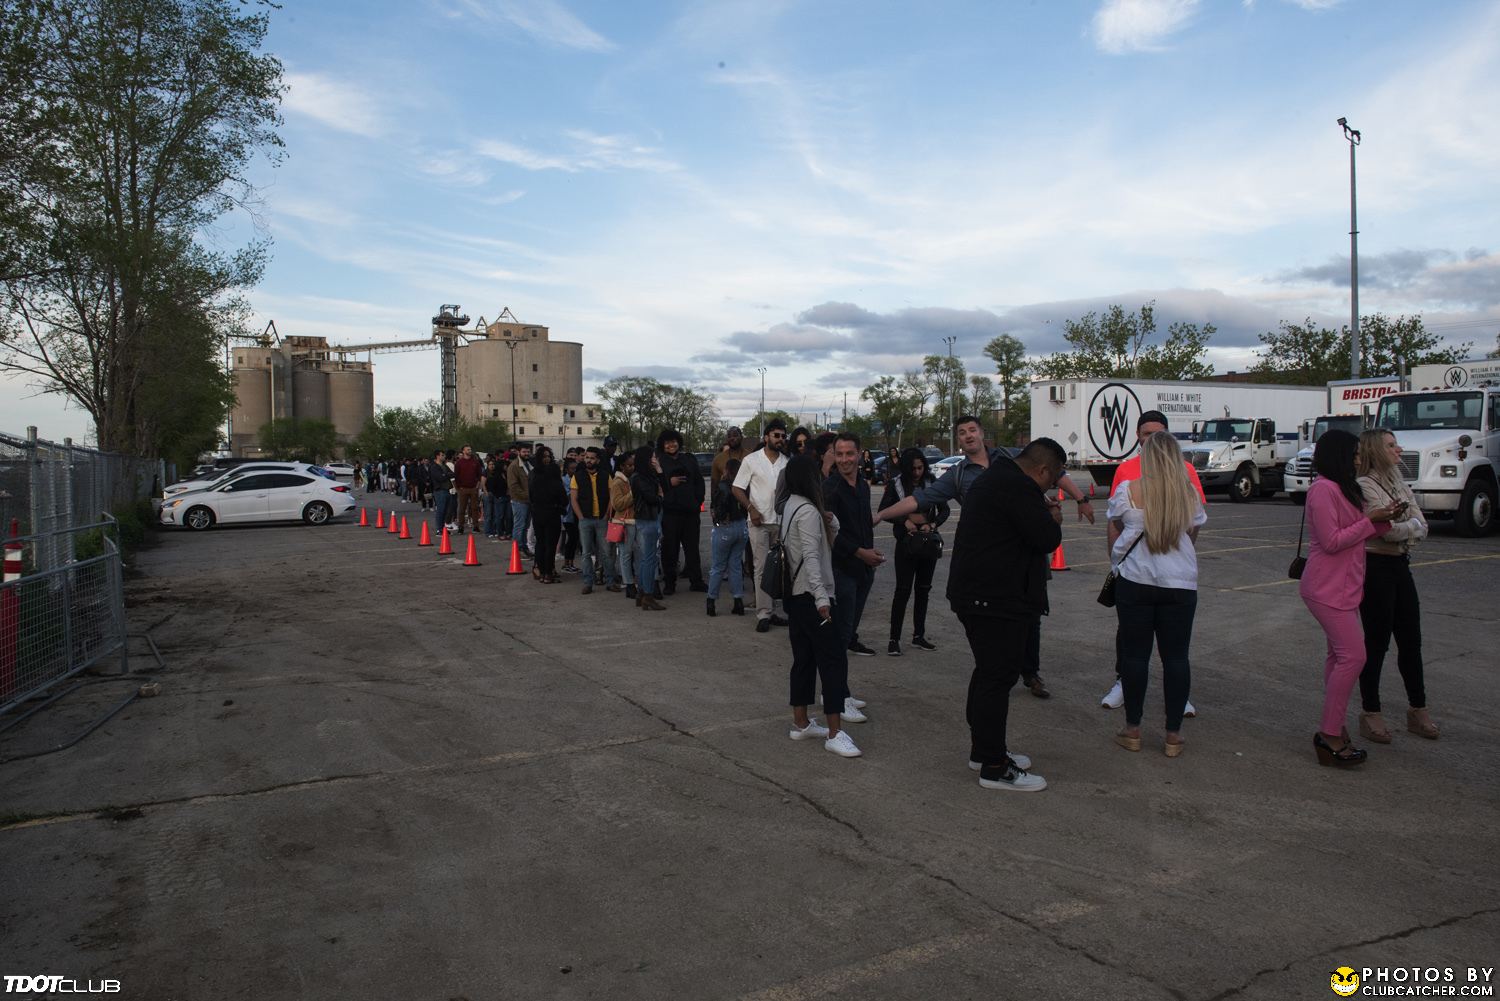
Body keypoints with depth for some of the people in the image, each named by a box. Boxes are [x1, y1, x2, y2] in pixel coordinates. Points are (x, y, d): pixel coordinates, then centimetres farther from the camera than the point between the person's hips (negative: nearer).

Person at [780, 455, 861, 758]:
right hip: (811, 596, -10)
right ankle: (834, 732, -7)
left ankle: (801, 723, 21)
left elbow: (833, 528, 18)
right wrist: (821, 597, -28)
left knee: (804, 658, 14)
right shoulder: (807, 511, -15)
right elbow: (811, 557, -24)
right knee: (833, 659, -7)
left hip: (795, 594, 10)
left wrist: (829, 519, -4)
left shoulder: (790, 506, 13)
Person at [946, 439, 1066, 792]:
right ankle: (994, 767, 1)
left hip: (976, 595, 11)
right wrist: (1053, 519, -1)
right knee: (998, 678, -5)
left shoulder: (995, 477, 15)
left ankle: (983, 749, 30)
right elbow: (1046, 538, -21)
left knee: (988, 673, 19)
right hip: (998, 600, -11)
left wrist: (1043, 515, 9)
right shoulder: (1017, 486, -19)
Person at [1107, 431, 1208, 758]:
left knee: (1134, 654, 6)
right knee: (1176, 657, 7)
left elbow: (1114, 531, 8)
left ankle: (1132, 730, 13)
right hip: (1181, 583, 2)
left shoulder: (1127, 491, -7)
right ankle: (1174, 735, 13)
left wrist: (1117, 560, 28)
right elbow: (1193, 536, 16)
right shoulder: (1190, 494, 1)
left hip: (1135, 581, -2)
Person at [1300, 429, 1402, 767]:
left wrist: (1383, 520, 5)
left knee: (1340, 655, 11)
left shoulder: (1343, 489, 17)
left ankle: (1332, 732, 17)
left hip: (1343, 587, 10)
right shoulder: (1323, 489, -16)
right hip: (1327, 588, -10)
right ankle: (1330, 735, -6)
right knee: (1352, 655, -12)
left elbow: (1353, 535, 19)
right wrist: (1371, 519, -14)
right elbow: (1332, 541, -20)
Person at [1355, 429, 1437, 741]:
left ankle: (1418, 710, 26)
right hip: (1375, 567, -8)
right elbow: (1389, 530, -20)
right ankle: (1370, 714, 10)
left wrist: (1402, 527, -14)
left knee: (1411, 640, 13)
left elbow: (1422, 529, 4)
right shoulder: (1364, 486, -13)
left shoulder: (1400, 484, 12)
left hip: (1400, 566, 8)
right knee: (1377, 642, -1)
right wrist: (1413, 524, -2)